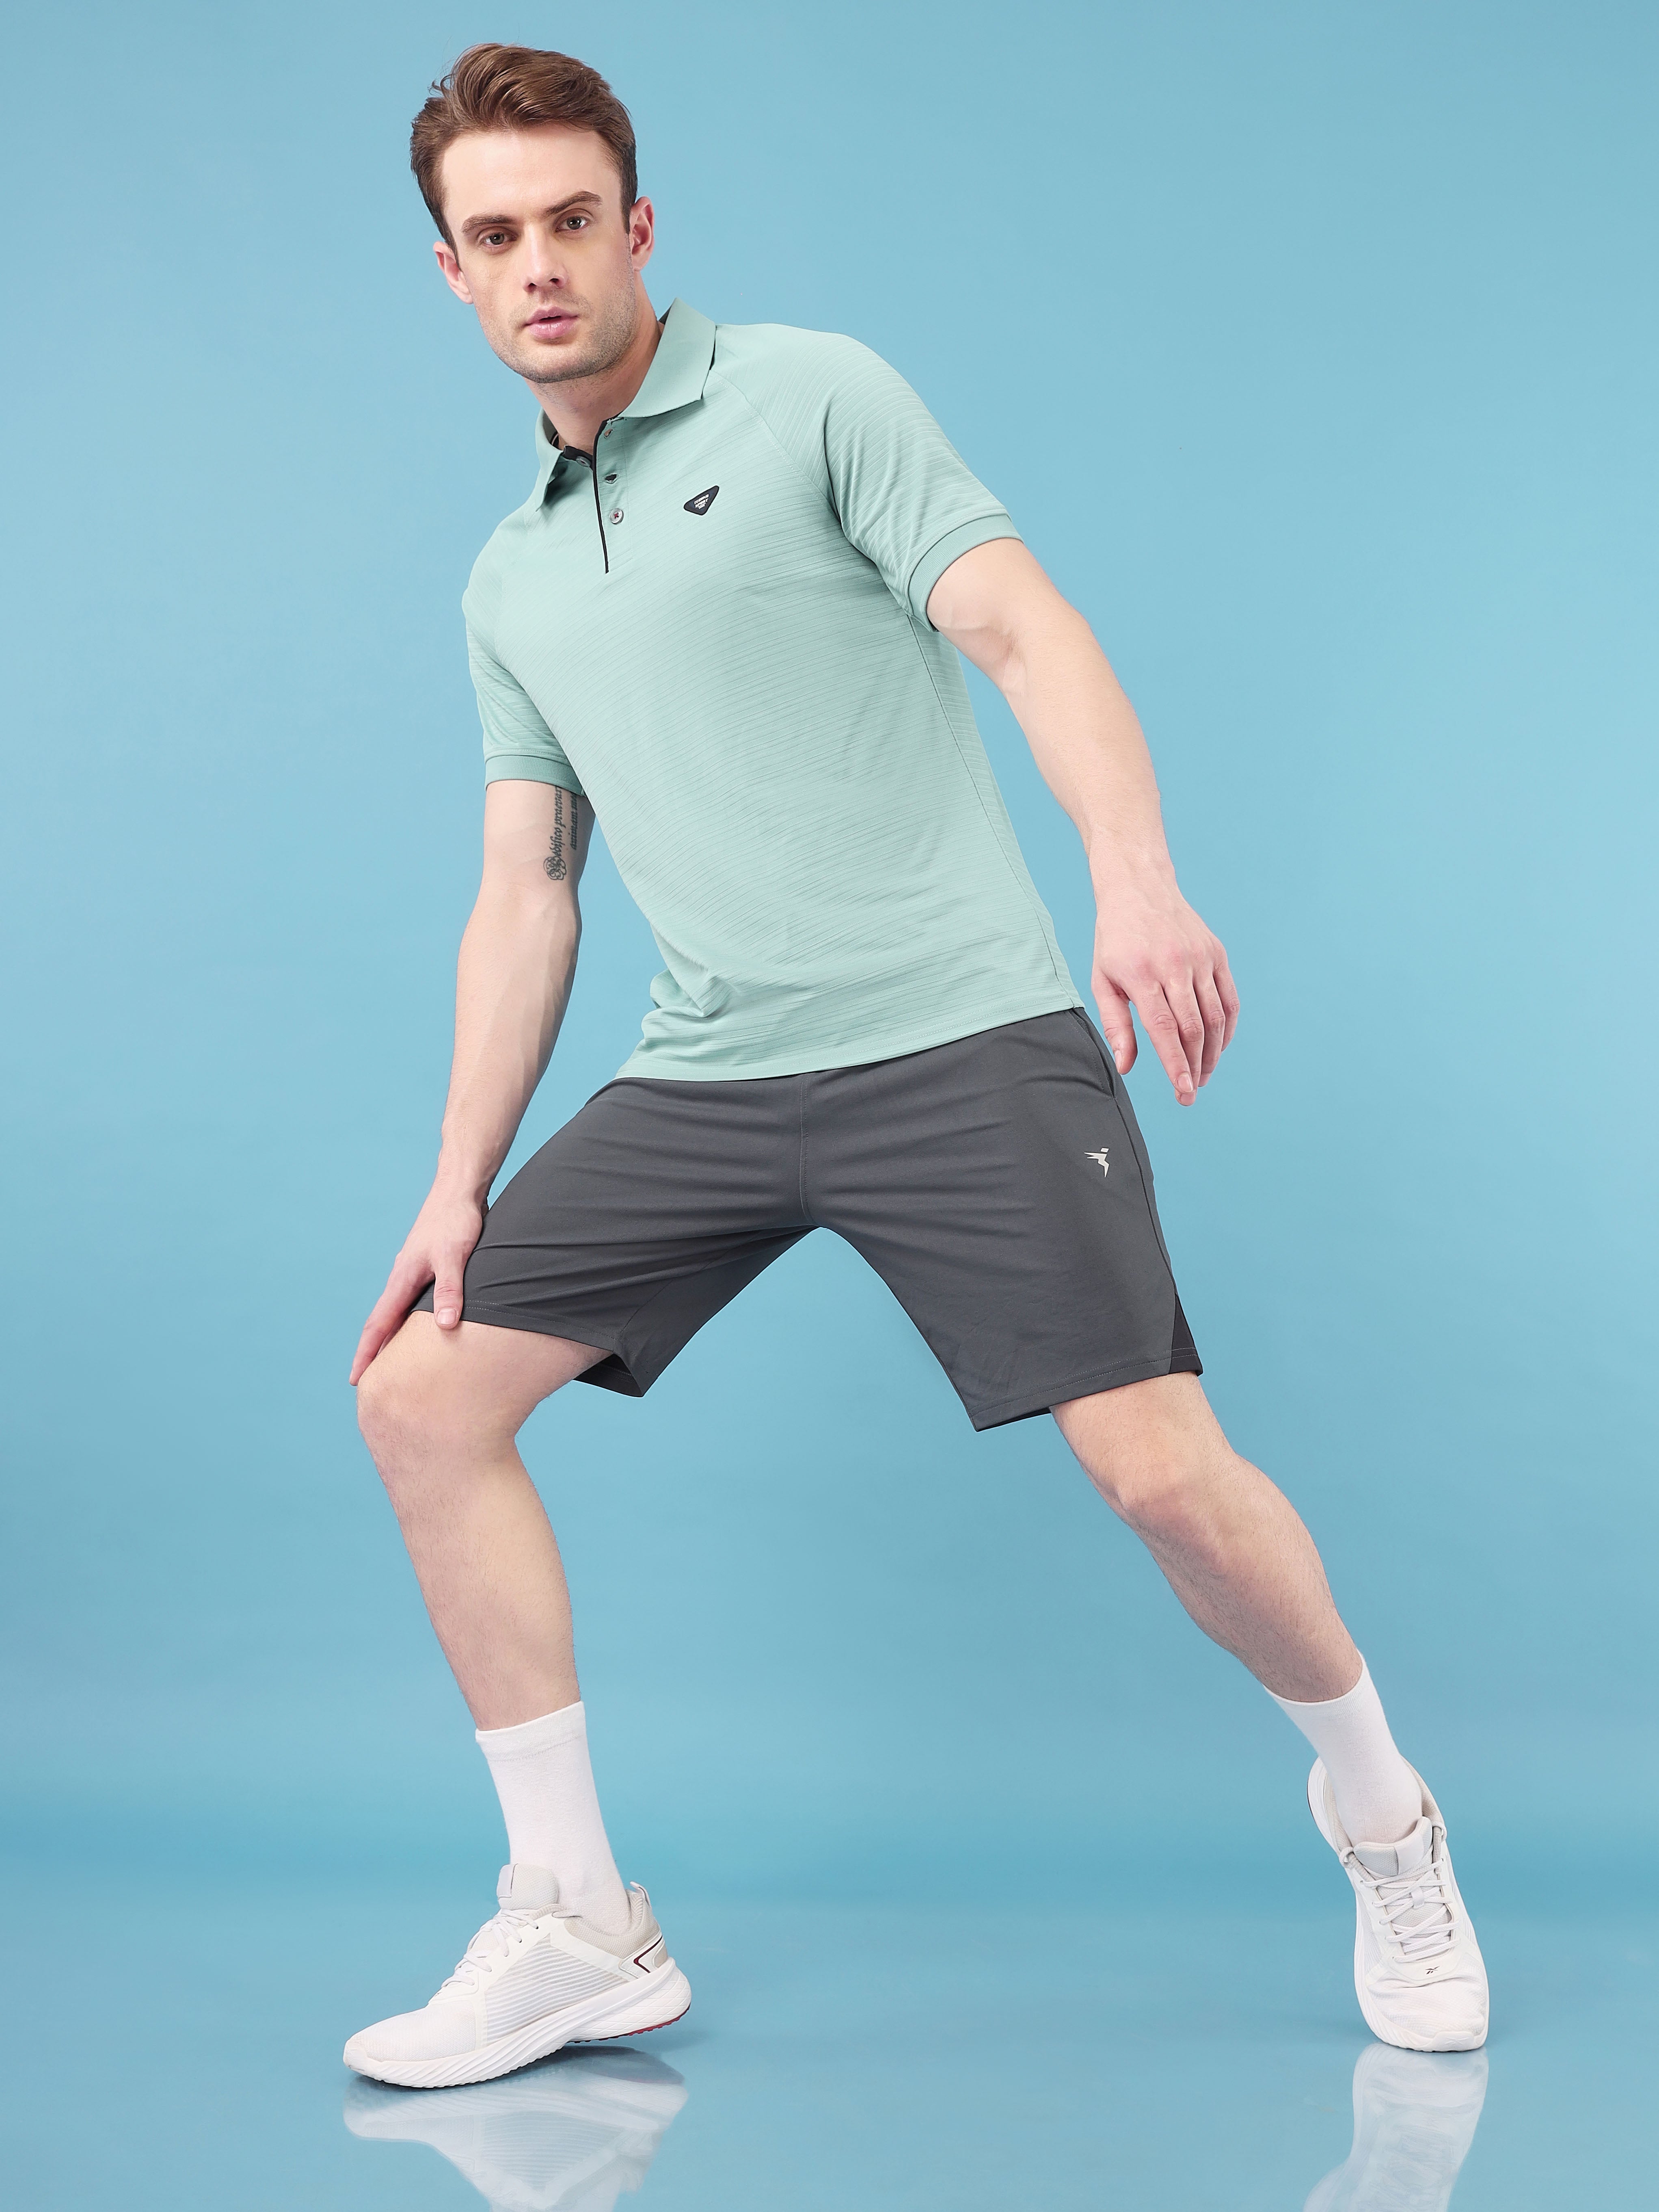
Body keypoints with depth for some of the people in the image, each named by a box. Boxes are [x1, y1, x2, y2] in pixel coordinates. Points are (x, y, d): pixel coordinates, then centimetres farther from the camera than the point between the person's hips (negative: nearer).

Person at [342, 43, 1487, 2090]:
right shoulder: (509, 583, 18)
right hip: (702, 1080, 6)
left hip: (962, 1040, -6)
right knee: (422, 1398, -2)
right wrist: (460, 1184, 11)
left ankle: (1379, 1820, 16)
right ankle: (578, 1928, 8)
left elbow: (1025, 633, -10)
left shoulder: (812, 397, 1)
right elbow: (522, 897, 18)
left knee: (1164, 1472, -15)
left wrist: (1137, 875, -27)